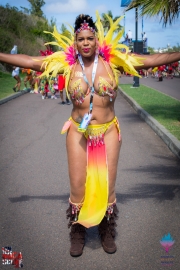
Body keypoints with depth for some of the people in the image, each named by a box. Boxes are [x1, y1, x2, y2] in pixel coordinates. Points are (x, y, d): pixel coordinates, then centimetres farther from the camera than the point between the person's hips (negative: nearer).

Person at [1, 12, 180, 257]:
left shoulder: (113, 60, -5)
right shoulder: (66, 63, -3)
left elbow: (151, 60, -4)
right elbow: (29, 61, -2)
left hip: (108, 131, 0)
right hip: (78, 132, 0)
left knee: (107, 186, 7)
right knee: (77, 185, 4)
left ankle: (107, 232, 29)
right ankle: (78, 234, 25)